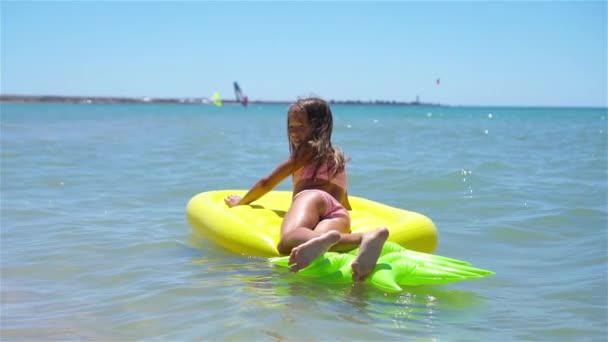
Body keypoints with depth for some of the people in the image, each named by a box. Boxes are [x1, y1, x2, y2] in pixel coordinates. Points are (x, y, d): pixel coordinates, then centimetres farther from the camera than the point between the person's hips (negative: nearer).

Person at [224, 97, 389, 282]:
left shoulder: (308, 150, 24)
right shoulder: (337, 157, 41)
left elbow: (267, 183, 26)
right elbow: (346, 204, 49)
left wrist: (241, 202, 42)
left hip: (312, 197, -5)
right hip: (339, 213, 5)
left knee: (288, 241, -36)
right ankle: (365, 237, -67)